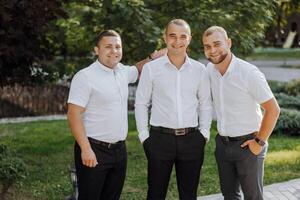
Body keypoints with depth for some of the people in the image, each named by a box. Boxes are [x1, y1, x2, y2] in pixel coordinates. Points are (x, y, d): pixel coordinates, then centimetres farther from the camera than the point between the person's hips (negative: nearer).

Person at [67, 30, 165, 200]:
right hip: (94, 150, -7)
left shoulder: (122, 71, 9)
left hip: (119, 149, 7)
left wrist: (152, 58, 13)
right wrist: (86, 149, -22)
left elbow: (137, 70, 33)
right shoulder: (85, 76, -12)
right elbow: (74, 115, -16)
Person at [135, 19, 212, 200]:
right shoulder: (151, 68, -2)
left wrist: (204, 132, 5)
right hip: (160, 138, -2)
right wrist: (144, 135, -1)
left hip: (192, 139, 2)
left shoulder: (200, 70, 3)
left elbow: (205, 103, 11)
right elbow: (141, 103, 3)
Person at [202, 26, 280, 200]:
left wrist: (260, 142, -14)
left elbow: (273, 109, -16)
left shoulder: (249, 73, -20)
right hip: (222, 144, 6)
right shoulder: (210, 70, -2)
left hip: (247, 144, -5)